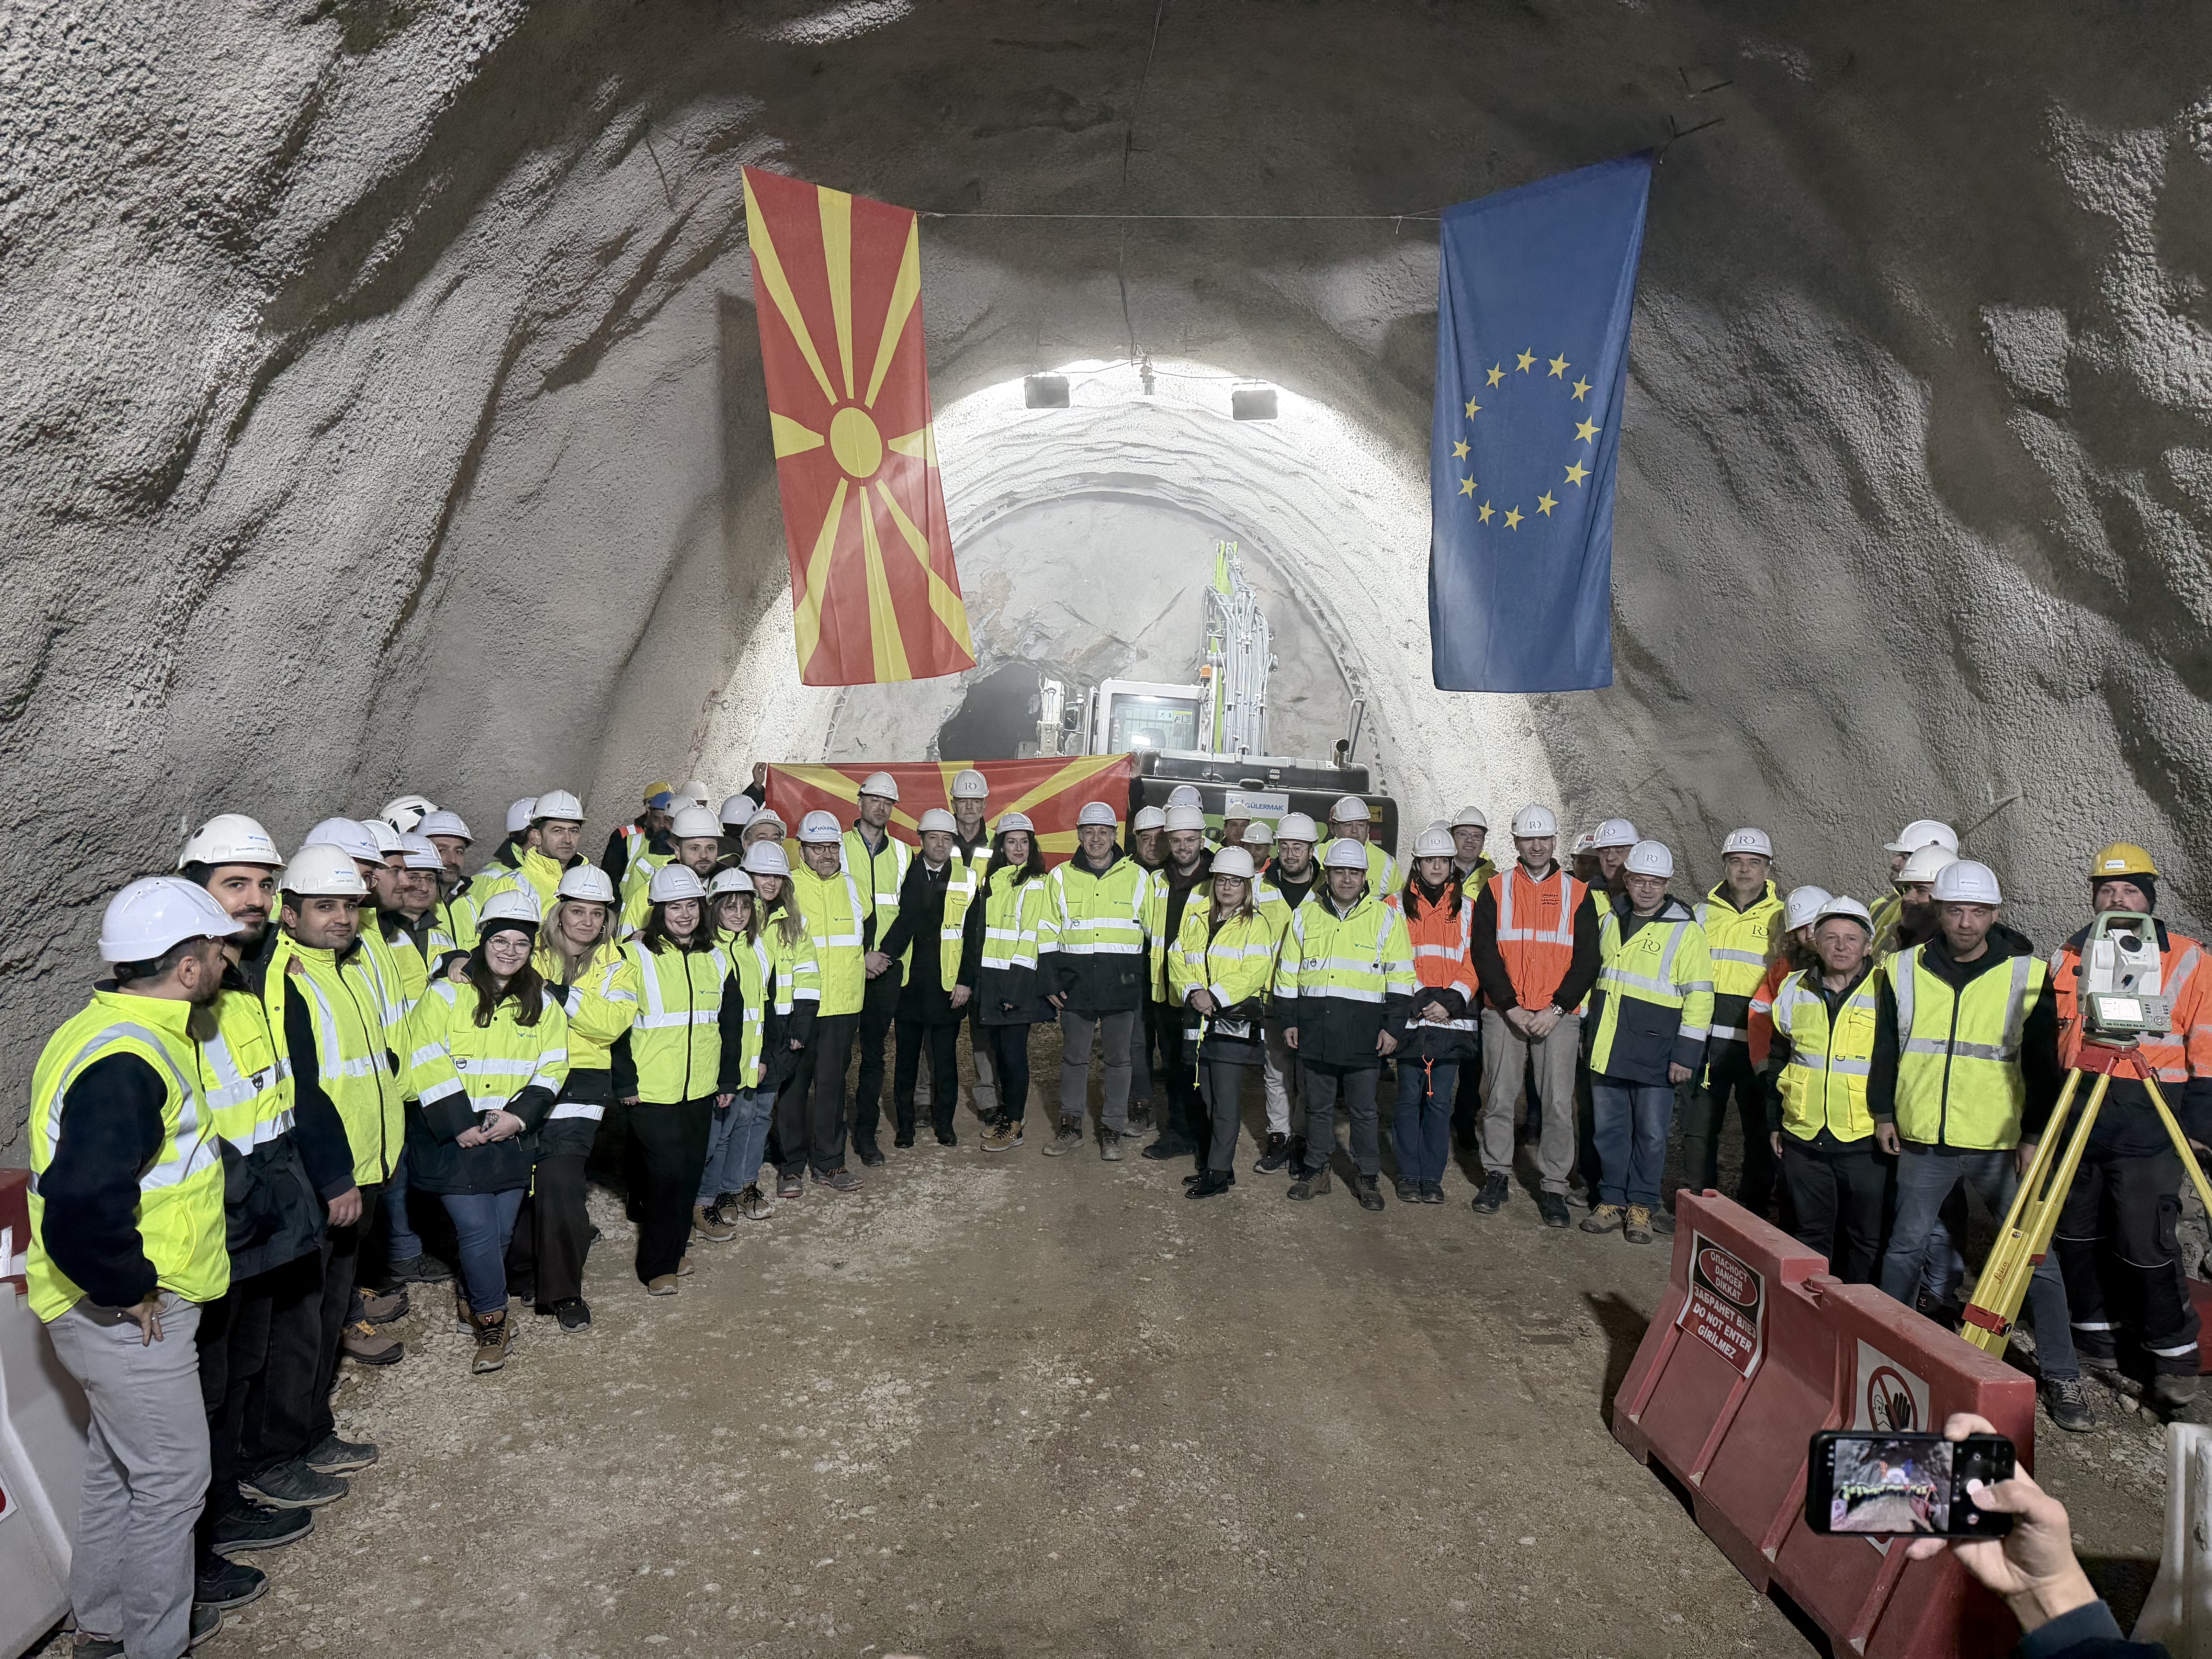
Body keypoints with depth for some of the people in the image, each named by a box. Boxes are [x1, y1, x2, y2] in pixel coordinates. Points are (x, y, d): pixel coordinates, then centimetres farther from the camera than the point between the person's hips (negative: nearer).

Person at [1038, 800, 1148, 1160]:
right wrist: (1050, 981, 1)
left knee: (1117, 1059, 6)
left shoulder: (1138, 877, 4)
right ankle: (1071, 1127, 20)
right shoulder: (1061, 877, 6)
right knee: (1074, 1057, 8)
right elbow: (1047, 932, 7)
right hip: (1075, 983, 1)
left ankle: (1113, 1130, 16)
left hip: (1122, 983, -1)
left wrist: (1149, 980, 6)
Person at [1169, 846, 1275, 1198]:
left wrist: (1215, 996, -18)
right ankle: (1210, 1162, 21)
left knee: (1227, 1101, -6)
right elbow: (1177, 961, 7)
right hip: (1199, 1020, 5)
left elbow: (1254, 973, -10)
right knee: (1208, 1099, 11)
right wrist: (1194, 993, -11)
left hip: (1237, 1021, -5)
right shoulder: (1194, 919, 16)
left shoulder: (1256, 924, 2)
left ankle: (1219, 1172, -1)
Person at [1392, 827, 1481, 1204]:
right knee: (1409, 1099, 2)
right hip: (1411, 1017, -1)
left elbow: (1474, 963, 5)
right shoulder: (1399, 907, 6)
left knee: (1440, 1101, 3)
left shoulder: (1467, 909, 9)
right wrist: (1419, 999, -12)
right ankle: (1408, 1177, 12)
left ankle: (1432, 1177, 13)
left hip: (1451, 1019, 1)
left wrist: (1451, 1001, -10)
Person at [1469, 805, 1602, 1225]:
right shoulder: (1496, 890, 6)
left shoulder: (1577, 894, 7)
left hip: (1559, 1015, 0)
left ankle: (1553, 1186, 10)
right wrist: (1511, 1007, -10)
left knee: (1559, 1104, -1)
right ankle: (1497, 1176, 19)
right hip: (1503, 1013, 0)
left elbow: (1587, 960, 3)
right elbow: (1484, 954, 1)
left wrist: (1556, 1009, -10)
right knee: (1499, 1098, 5)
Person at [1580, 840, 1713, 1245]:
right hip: (1606, 1050, 5)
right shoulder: (1611, 922, 11)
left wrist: (1686, 1054, -11)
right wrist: (1591, 1034, 21)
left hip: (1655, 1054, -5)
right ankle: (1612, 1201, 21)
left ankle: (1641, 1206, 16)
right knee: (1610, 1128, 10)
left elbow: (1699, 997, -7)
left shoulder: (1686, 930, -5)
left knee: (1651, 1132, 3)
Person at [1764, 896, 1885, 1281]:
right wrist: (1774, 1123, 14)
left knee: (1866, 1237, 6)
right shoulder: (1794, 990, 7)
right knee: (1809, 1233, 13)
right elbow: (1777, 1062, 15)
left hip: (1866, 1142, -3)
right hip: (1803, 1138, 3)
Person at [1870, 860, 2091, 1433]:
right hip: (1922, 1139, 2)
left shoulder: (2027, 975, -4)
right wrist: (1883, 1112, 8)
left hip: (2001, 1143, -1)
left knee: (2035, 1255, 1)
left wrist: (2035, 1133, -3)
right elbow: (1885, 1048, 11)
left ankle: (2061, 1377, 14)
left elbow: (2043, 1063, 1)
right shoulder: (1903, 971, 1)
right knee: (1905, 1249, 11)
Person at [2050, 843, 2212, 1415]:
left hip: (2148, 1125, -4)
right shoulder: (2066, 959, 11)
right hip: (2074, 1118, 4)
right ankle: (2098, 1339, 26)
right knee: (2077, 1235, 10)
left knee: (2146, 1243, -6)